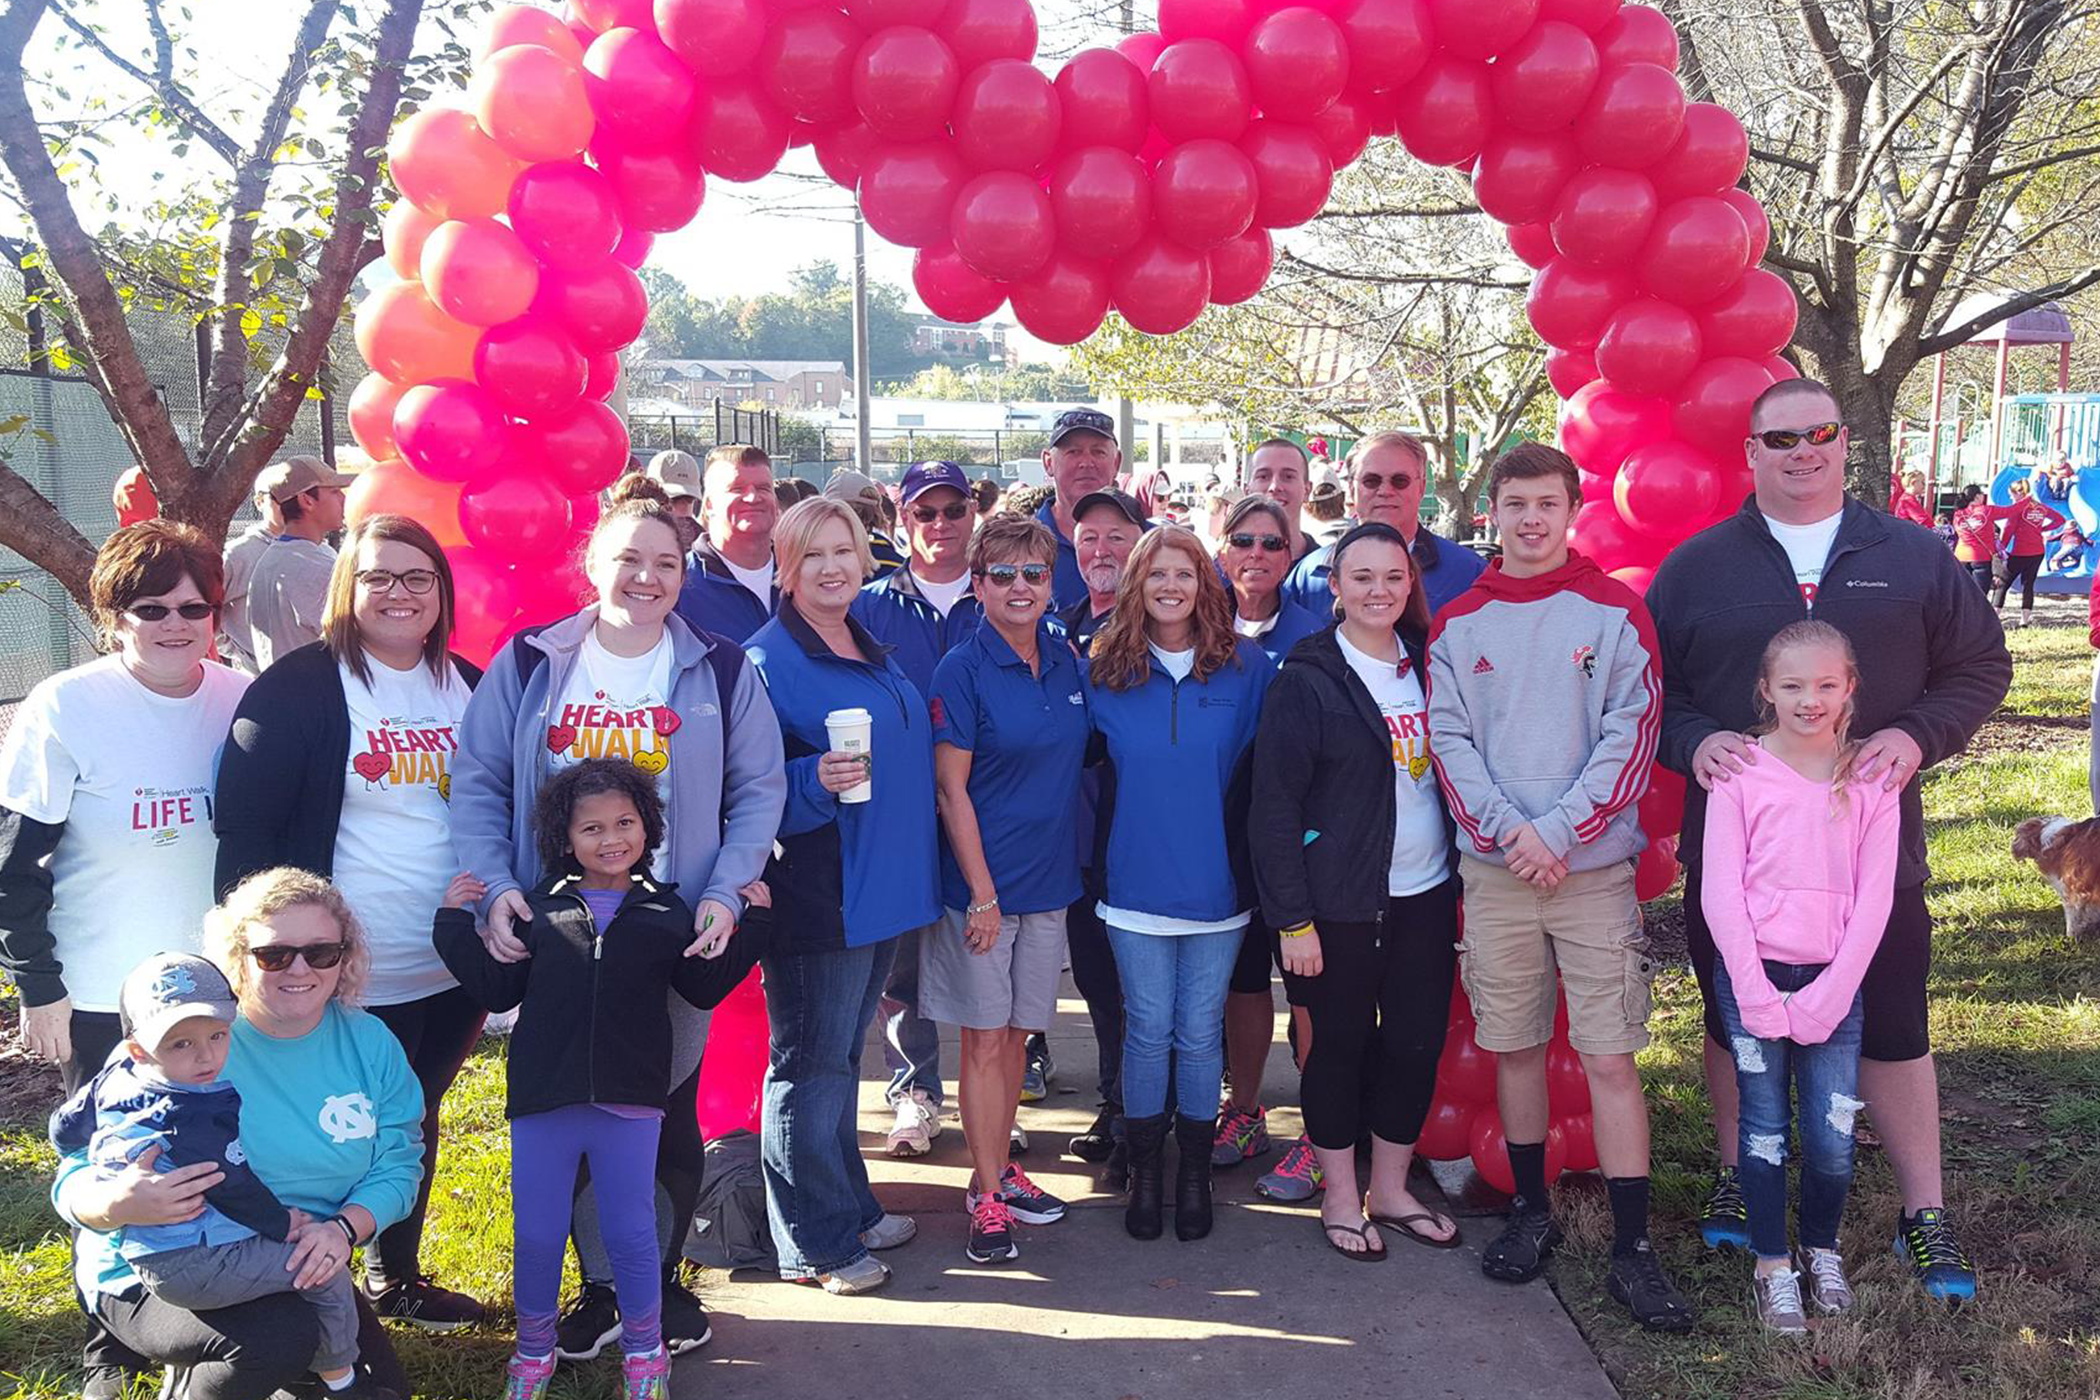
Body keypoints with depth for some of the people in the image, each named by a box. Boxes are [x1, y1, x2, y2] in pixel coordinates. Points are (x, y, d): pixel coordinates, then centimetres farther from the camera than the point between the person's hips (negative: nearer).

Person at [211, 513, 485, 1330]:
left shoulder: (468, 688, 7)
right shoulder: (298, 687, -10)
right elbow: (242, 827, -11)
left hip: (451, 971, 5)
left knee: (414, 1118, 20)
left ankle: (398, 1277, 38)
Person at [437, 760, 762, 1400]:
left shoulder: (665, 912, 6)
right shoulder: (537, 909, 5)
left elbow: (706, 987, 7)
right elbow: (495, 989, 6)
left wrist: (750, 927, 2)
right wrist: (456, 923, 3)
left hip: (629, 1105, -1)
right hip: (542, 1103, 1)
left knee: (631, 1233, 8)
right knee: (536, 1234, 11)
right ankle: (534, 1347, 33)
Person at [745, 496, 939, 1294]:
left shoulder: (874, 654, 12)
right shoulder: (768, 659, -12)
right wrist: (816, 782, -32)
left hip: (880, 892, 8)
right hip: (814, 898, -8)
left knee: (841, 1057, 20)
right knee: (810, 1066, 2)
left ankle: (850, 1208, 32)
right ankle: (814, 1244, 14)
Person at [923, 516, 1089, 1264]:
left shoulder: (1067, 662, 6)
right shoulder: (963, 669, -11)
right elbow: (951, 789, -12)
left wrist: (1076, 864, 8)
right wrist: (982, 893, -15)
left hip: (1049, 879, 5)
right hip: (982, 881, -5)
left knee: (1018, 1033, 14)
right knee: (985, 1037, 2)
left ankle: (999, 1169, 27)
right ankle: (988, 1195, 12)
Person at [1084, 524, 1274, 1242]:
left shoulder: (1246, 668, -2)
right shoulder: (1103, 671, 1)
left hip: (1217, 883, 0)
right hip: (1136, 882, 0)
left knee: (1200, 1034, 7)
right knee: (1147, 1031, 7)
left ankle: (1195, 1172, 24)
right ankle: (1143, 1171, 22)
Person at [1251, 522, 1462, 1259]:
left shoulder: (1426, 666, 7)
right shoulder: (1306, 679, -9)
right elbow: (1274, 806, -11)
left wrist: (1461, 888, 9)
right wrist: (1293, 918, -15)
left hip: (1425, 895, 5)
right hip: (1340, 902, -5)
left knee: (1418, 1041, 10)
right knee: (1339, 1044, 6)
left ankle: (1390, 1189, 29)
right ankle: (1340, 1198, 23)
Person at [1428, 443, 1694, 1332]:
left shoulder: (1615, 610, 1)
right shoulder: (1458, 623, 6)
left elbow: (1632, 733, -5)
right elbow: (1448, 740, 2)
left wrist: (1562, 830, -13)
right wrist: (1507, 830, -11)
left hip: (1593, 865, -2)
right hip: (1494, 867, 2)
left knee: (1610, 1057, -2)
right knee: (1513, 1047, 10)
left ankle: (1632, 1250, 6)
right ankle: (1531, 1210, 27)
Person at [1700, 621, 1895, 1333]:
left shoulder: (1870, 779, 0)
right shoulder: (1741, 771, -4)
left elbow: (1873, 899, -1)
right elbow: (1720, 892, -6)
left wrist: (1827, 997, -8)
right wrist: (1757, 995, -11)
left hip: (1834, 980, 1)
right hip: (1753, 975, -1)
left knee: (1832, 1135, 1)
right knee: (1765, 1127, 4)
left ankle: (1821, 1249, 26)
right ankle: (1772, 1265, 19)